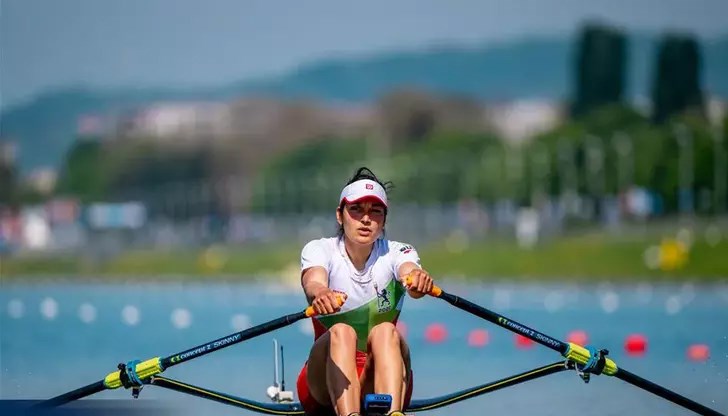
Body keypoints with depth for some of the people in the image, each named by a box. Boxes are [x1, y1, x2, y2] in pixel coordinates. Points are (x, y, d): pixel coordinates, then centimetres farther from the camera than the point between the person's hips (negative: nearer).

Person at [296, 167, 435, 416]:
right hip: (326, 383, 0)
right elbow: (313, 282, -27)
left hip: (380, 381, 1)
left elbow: (410, 271, -25)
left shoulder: (395, 253, 0)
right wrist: (320, 294, -52)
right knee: (341, 332, -31)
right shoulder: (318, 250, -3)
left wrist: (417, 279, -51)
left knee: (386, 332, -30)